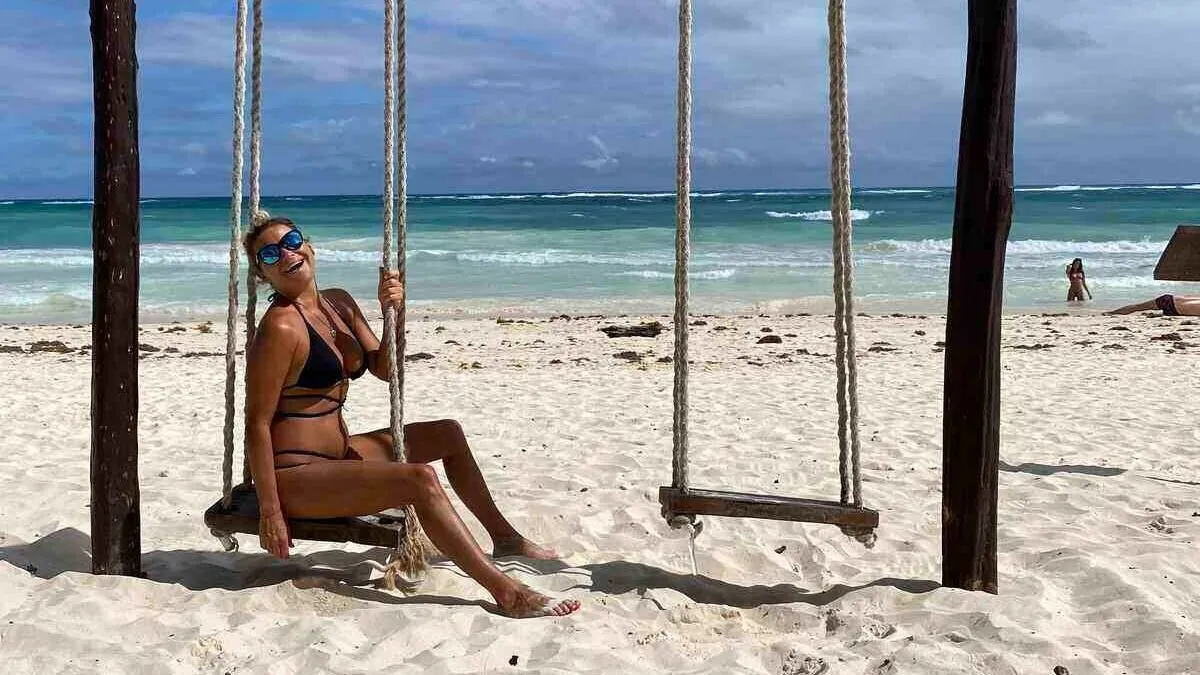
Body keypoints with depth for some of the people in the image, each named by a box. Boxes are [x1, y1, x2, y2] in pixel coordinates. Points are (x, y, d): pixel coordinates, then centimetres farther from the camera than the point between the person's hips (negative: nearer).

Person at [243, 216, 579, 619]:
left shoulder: (338, 303, 7)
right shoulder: (281, 327, -19)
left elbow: (382, 369, 13)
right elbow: (257, 424, -20)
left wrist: (392, 314, -5)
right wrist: (270, 512, -22)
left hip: (338, 454, 10)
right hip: (295, 477, -10)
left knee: (447, 434, 19)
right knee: (420, 479, -28)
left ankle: (504, 536, 32)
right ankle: (505, 592, -26)